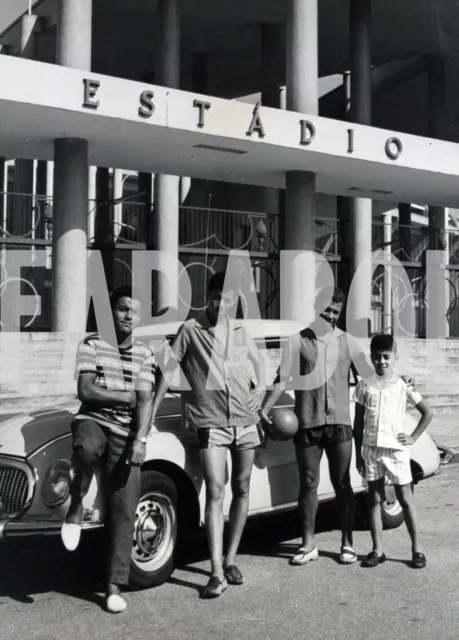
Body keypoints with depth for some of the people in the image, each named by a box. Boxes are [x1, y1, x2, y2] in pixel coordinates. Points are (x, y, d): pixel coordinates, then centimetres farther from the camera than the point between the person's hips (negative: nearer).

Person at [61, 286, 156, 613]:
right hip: (92, 420, -2)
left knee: (124, 512, -4)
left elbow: (145, 402, -2)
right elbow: (86, 392, -8)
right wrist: (128, 396, -4)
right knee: (86, 450, -40)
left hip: (126, 433, 2)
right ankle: (76, 509, -14)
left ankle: (115, 586, 4)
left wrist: (139, 440, -16)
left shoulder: (145, 355, 7)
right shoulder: (91, 345, 1)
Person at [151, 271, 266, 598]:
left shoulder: (240, 330, 10)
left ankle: (230, 560, 21)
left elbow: (258, 361, 26)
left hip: (245, 420, 4)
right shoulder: (190, 330, -1)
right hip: (210, 423, -4)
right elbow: (167, 371, 1)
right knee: (215, 491, -12)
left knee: (242, 489, 8)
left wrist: (261, 388, 8)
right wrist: (151, 413, -1)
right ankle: (217, 574, -12)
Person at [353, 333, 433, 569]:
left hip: (396, 450, -2)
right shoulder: (365, 387, 3)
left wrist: (413, 438, -1)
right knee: (374, 499, 7)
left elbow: (428, 412, 6)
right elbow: (358, 423, 7)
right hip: (371, 450, 2)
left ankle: (417, 549, 10)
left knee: (406, 500, 3)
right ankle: (377, 549, 13)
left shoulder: (402, 386, -1)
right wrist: (359, 454, 4)